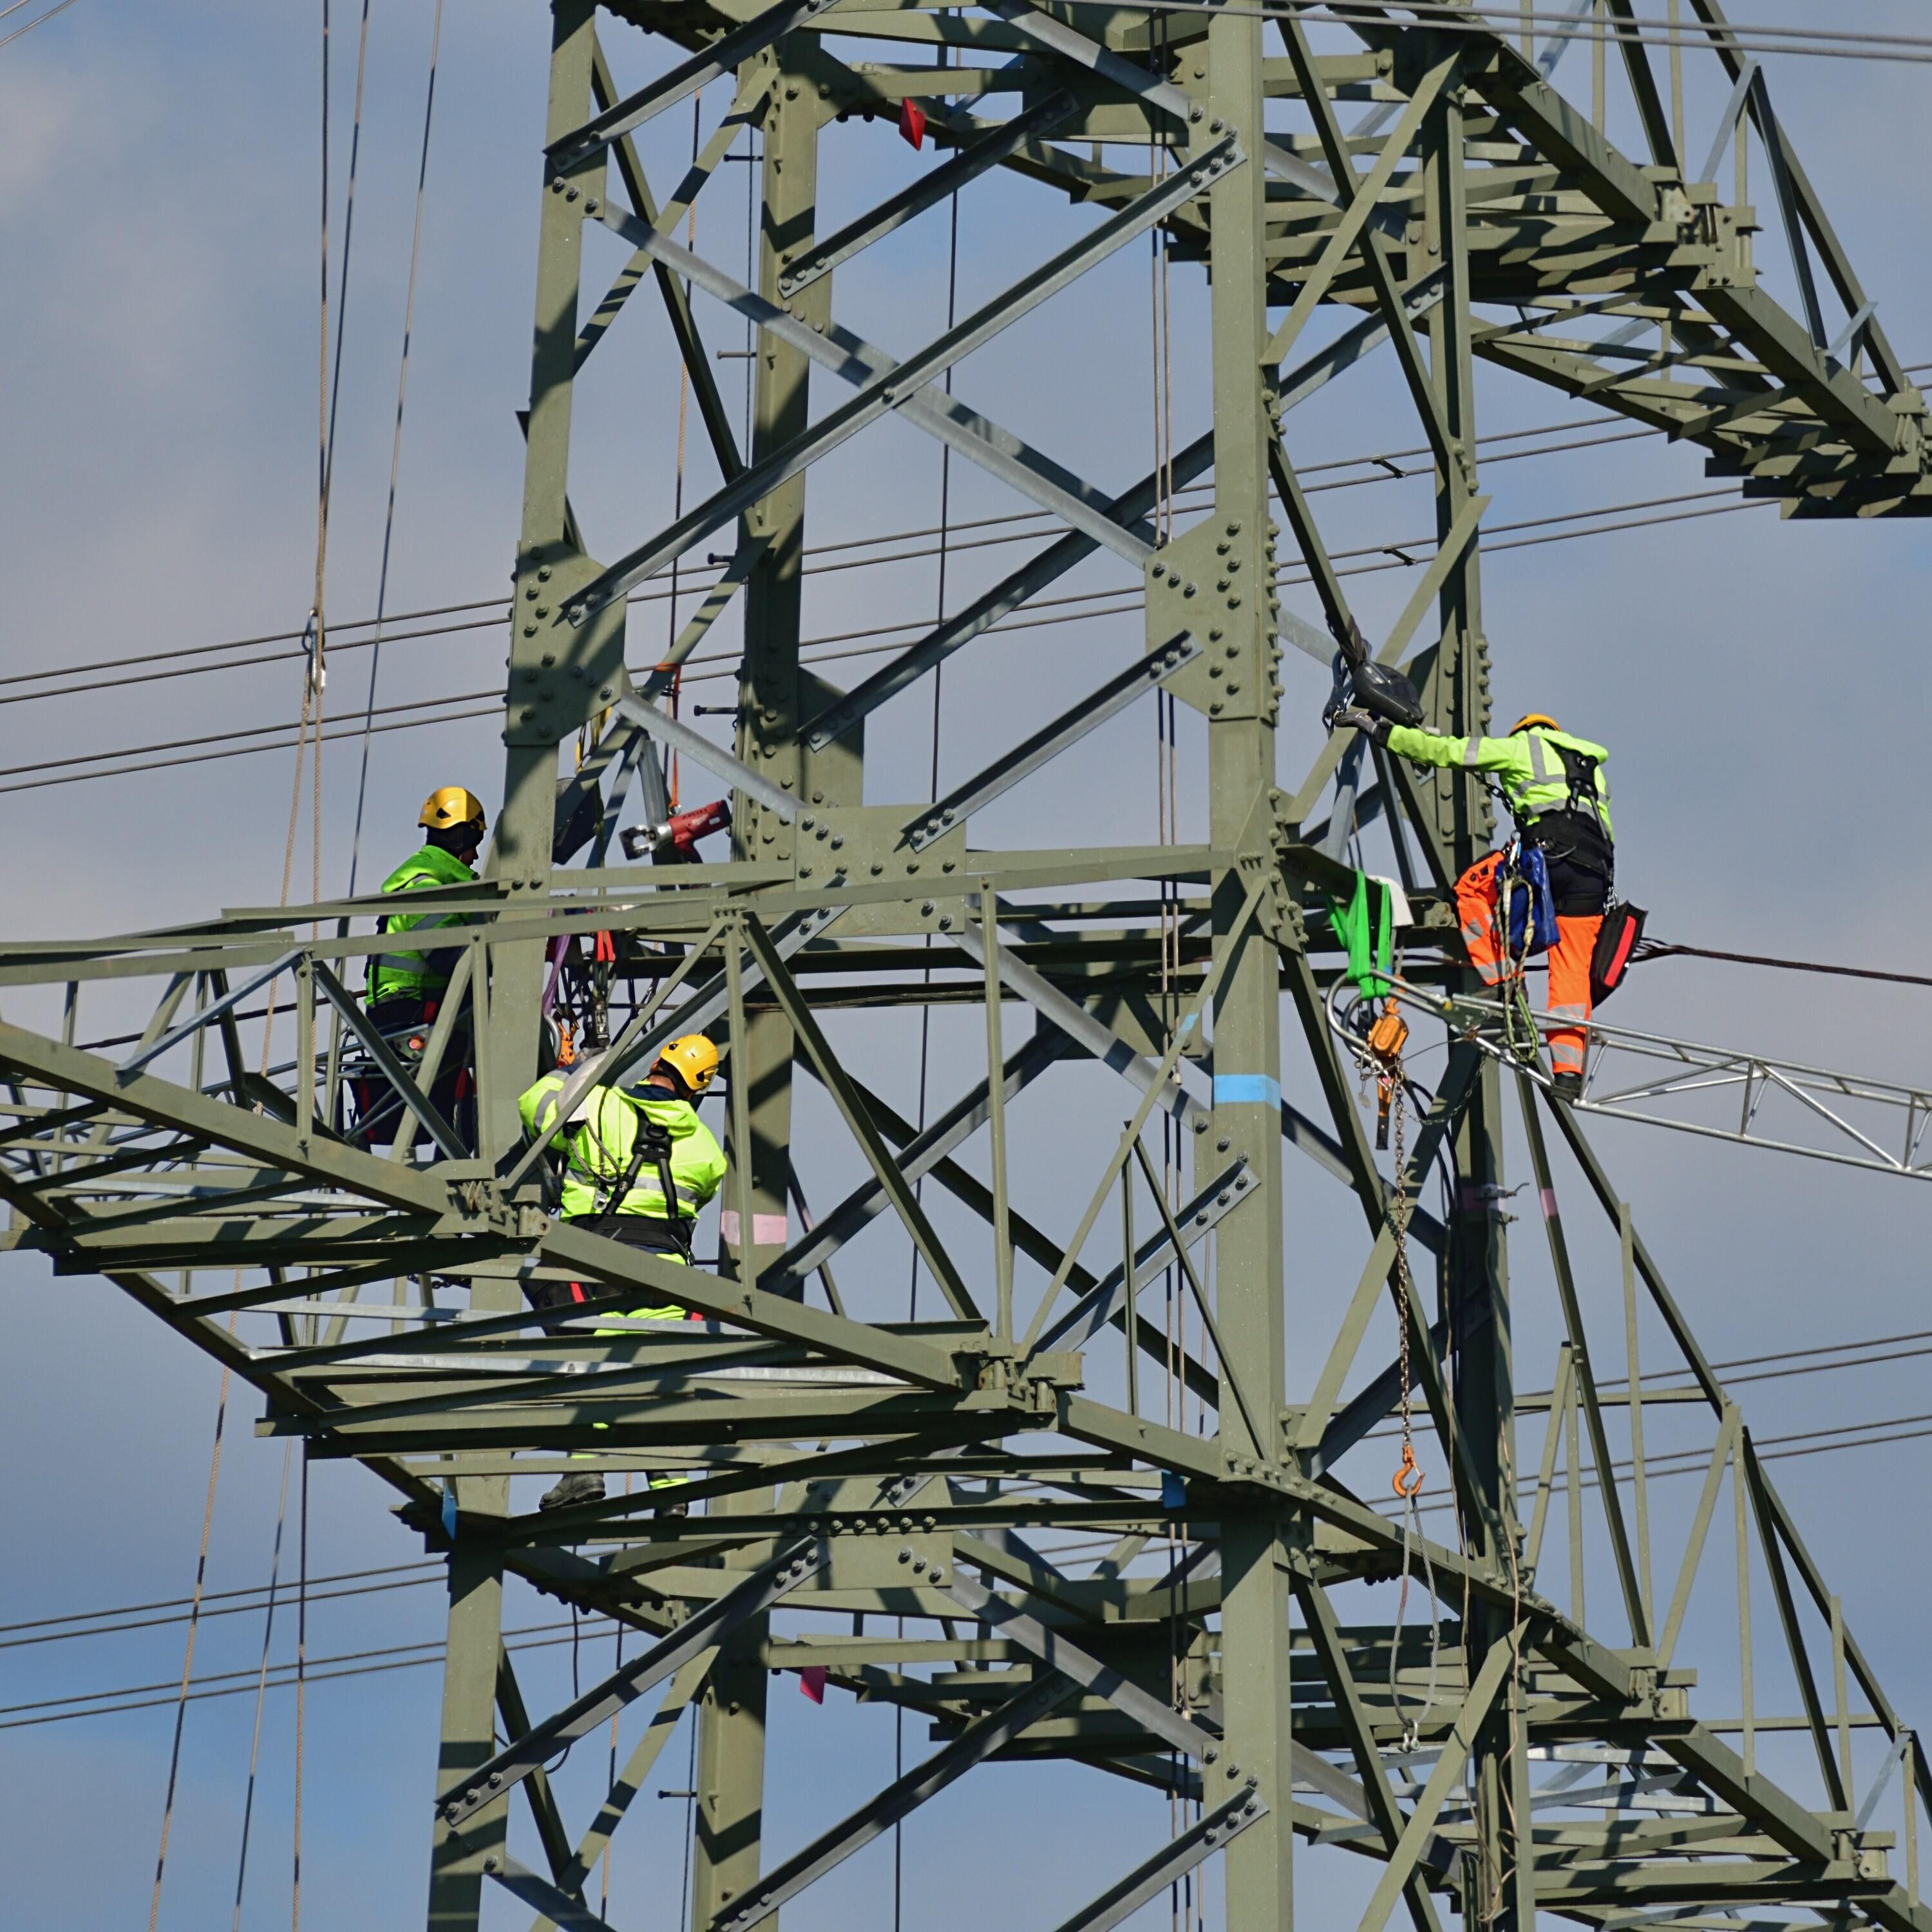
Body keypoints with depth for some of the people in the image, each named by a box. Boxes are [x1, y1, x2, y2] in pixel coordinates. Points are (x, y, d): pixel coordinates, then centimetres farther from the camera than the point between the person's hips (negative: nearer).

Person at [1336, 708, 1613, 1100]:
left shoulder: (1522, 746, 20)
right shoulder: (1591, 768, 38)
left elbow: (1448, 751, 17)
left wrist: (1380, 731, 23)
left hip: (1551, 847, -6)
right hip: (1597, 870, 6)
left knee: (1471, 890, 15)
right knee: (1572, 969, 6)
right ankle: (1569, 1073, -3)